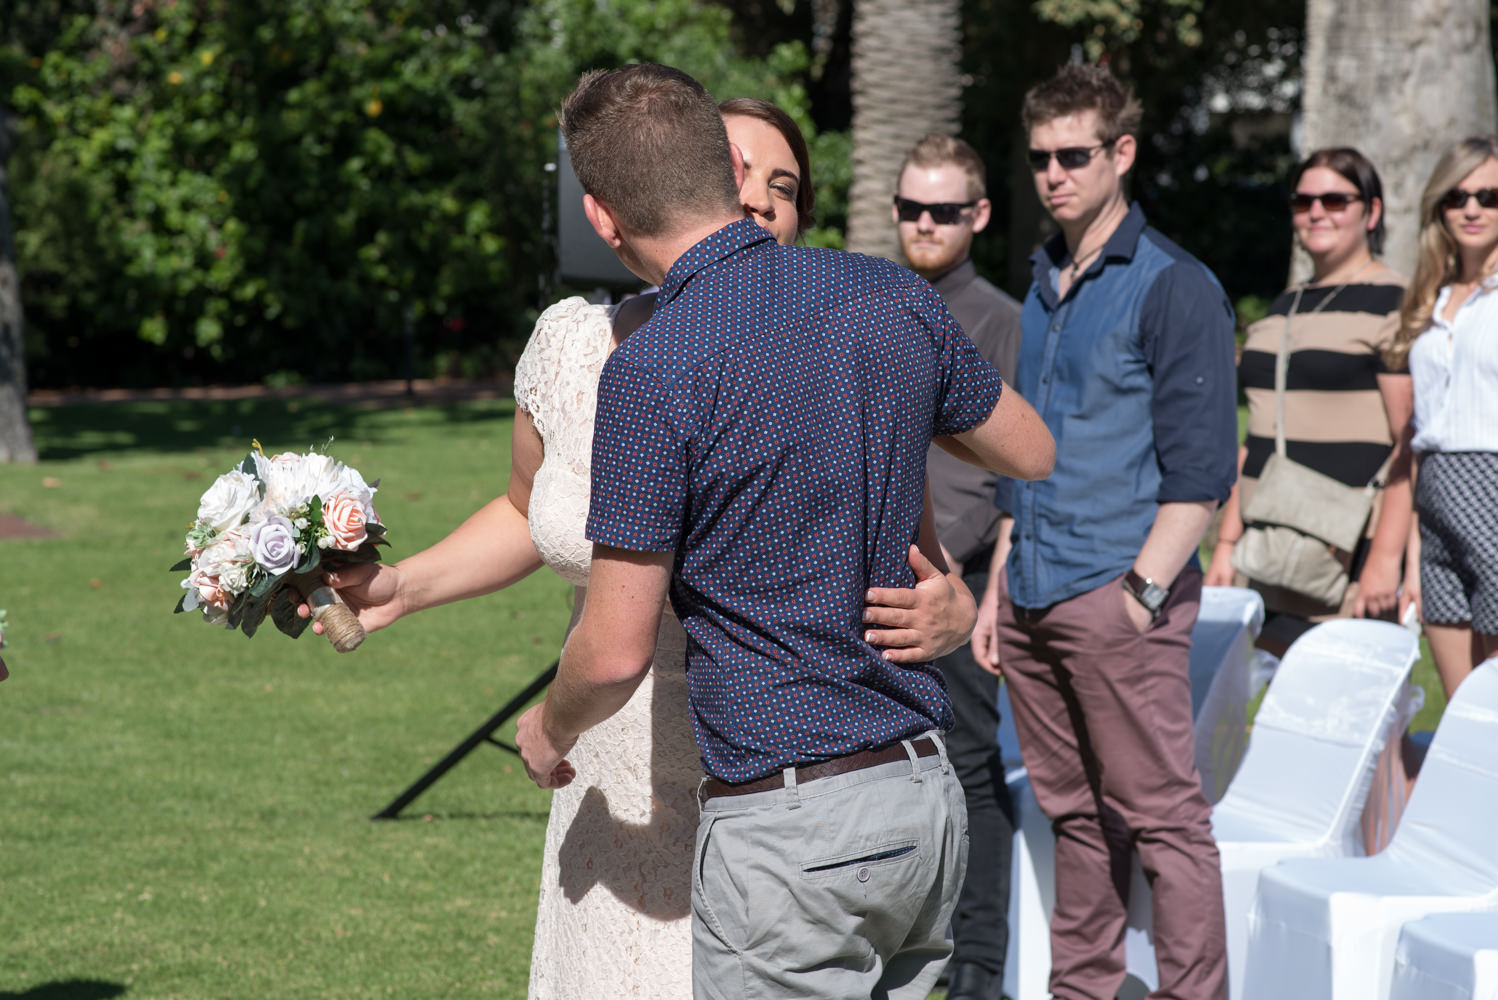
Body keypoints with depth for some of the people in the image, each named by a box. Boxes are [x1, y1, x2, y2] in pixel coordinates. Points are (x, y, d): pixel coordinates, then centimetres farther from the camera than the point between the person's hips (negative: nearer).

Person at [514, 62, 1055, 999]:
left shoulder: (656, 371, -16)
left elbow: (617, 652, -14)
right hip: (928, 793, 7)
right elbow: (1034, 452, 19)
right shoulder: (894, 297, 3)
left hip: (788, 821, -7)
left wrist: (549, 729, 8)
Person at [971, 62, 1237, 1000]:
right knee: (1075, 812, 13)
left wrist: (1142, 590, -17)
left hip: (1116, 599, -7)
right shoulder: (1045, 283, 16)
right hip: (1035, 599, 7)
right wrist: (1000, 585, 17)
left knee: (1163, 816, -4)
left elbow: (1201, 465, -12)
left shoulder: (1172, 286, -7)